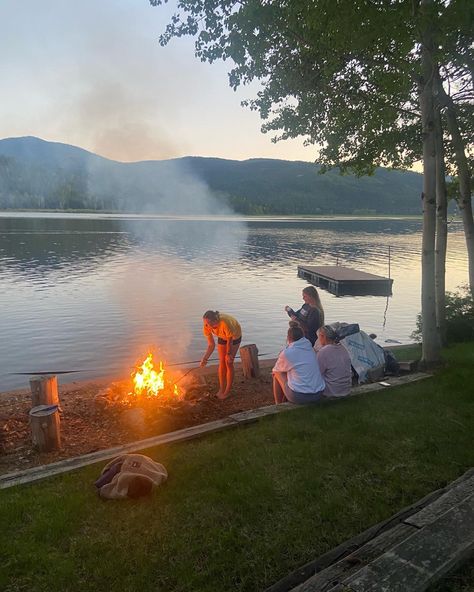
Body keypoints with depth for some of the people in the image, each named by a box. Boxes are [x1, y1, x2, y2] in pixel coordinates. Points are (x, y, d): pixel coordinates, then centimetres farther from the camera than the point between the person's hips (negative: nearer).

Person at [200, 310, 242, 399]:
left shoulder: (225, 323, -45)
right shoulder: (206, 327, -29)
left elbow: (230, 341, -27)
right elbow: (211, 345, -18)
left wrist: (229, 354, -15)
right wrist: (205, 358, -29)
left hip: (234, 337, -4)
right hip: (222, 337, 4)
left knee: (228, 363, -5)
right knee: (222, 362, 3)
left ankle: (227, 391, 6)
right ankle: (221, 389, 16)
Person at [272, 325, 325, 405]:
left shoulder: (286, 353, -10)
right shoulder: (310, 349, 6)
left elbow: (274, 371, 8)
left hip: (299, 397, -6)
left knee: (277, 374, 15)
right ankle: (284, 401, 43)